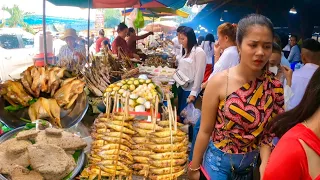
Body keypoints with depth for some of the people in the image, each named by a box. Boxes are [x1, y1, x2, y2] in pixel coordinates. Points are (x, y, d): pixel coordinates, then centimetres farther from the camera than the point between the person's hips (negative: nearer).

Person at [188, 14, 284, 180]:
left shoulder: (274, 87, -12)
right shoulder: (219, 82, -21)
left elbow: (267, 132, -2)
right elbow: (205, 131, -13)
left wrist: (264, 164, -17)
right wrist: (194, 166, -3)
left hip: (252, 163, 4)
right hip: (218, 161, -4)